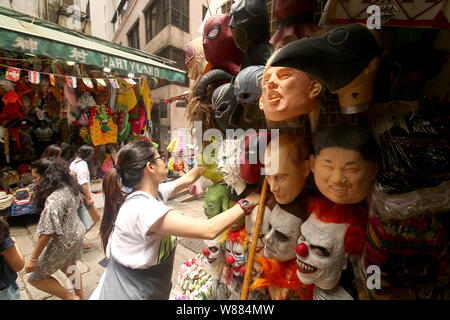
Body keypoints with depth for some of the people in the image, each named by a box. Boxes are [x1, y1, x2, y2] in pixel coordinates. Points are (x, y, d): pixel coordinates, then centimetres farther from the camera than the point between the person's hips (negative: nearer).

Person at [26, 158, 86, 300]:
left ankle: (71, 297, 13)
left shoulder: (54, 199, -30)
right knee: (69, 266, 29)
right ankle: (81, 297, 45)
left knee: (34, 277, 10)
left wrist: (33, 258, -20)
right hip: (76, 233, 9)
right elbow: (78, 204, 15)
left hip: (63, 242, -9)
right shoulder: (70, 188, -3)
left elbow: (47, 232, -29)